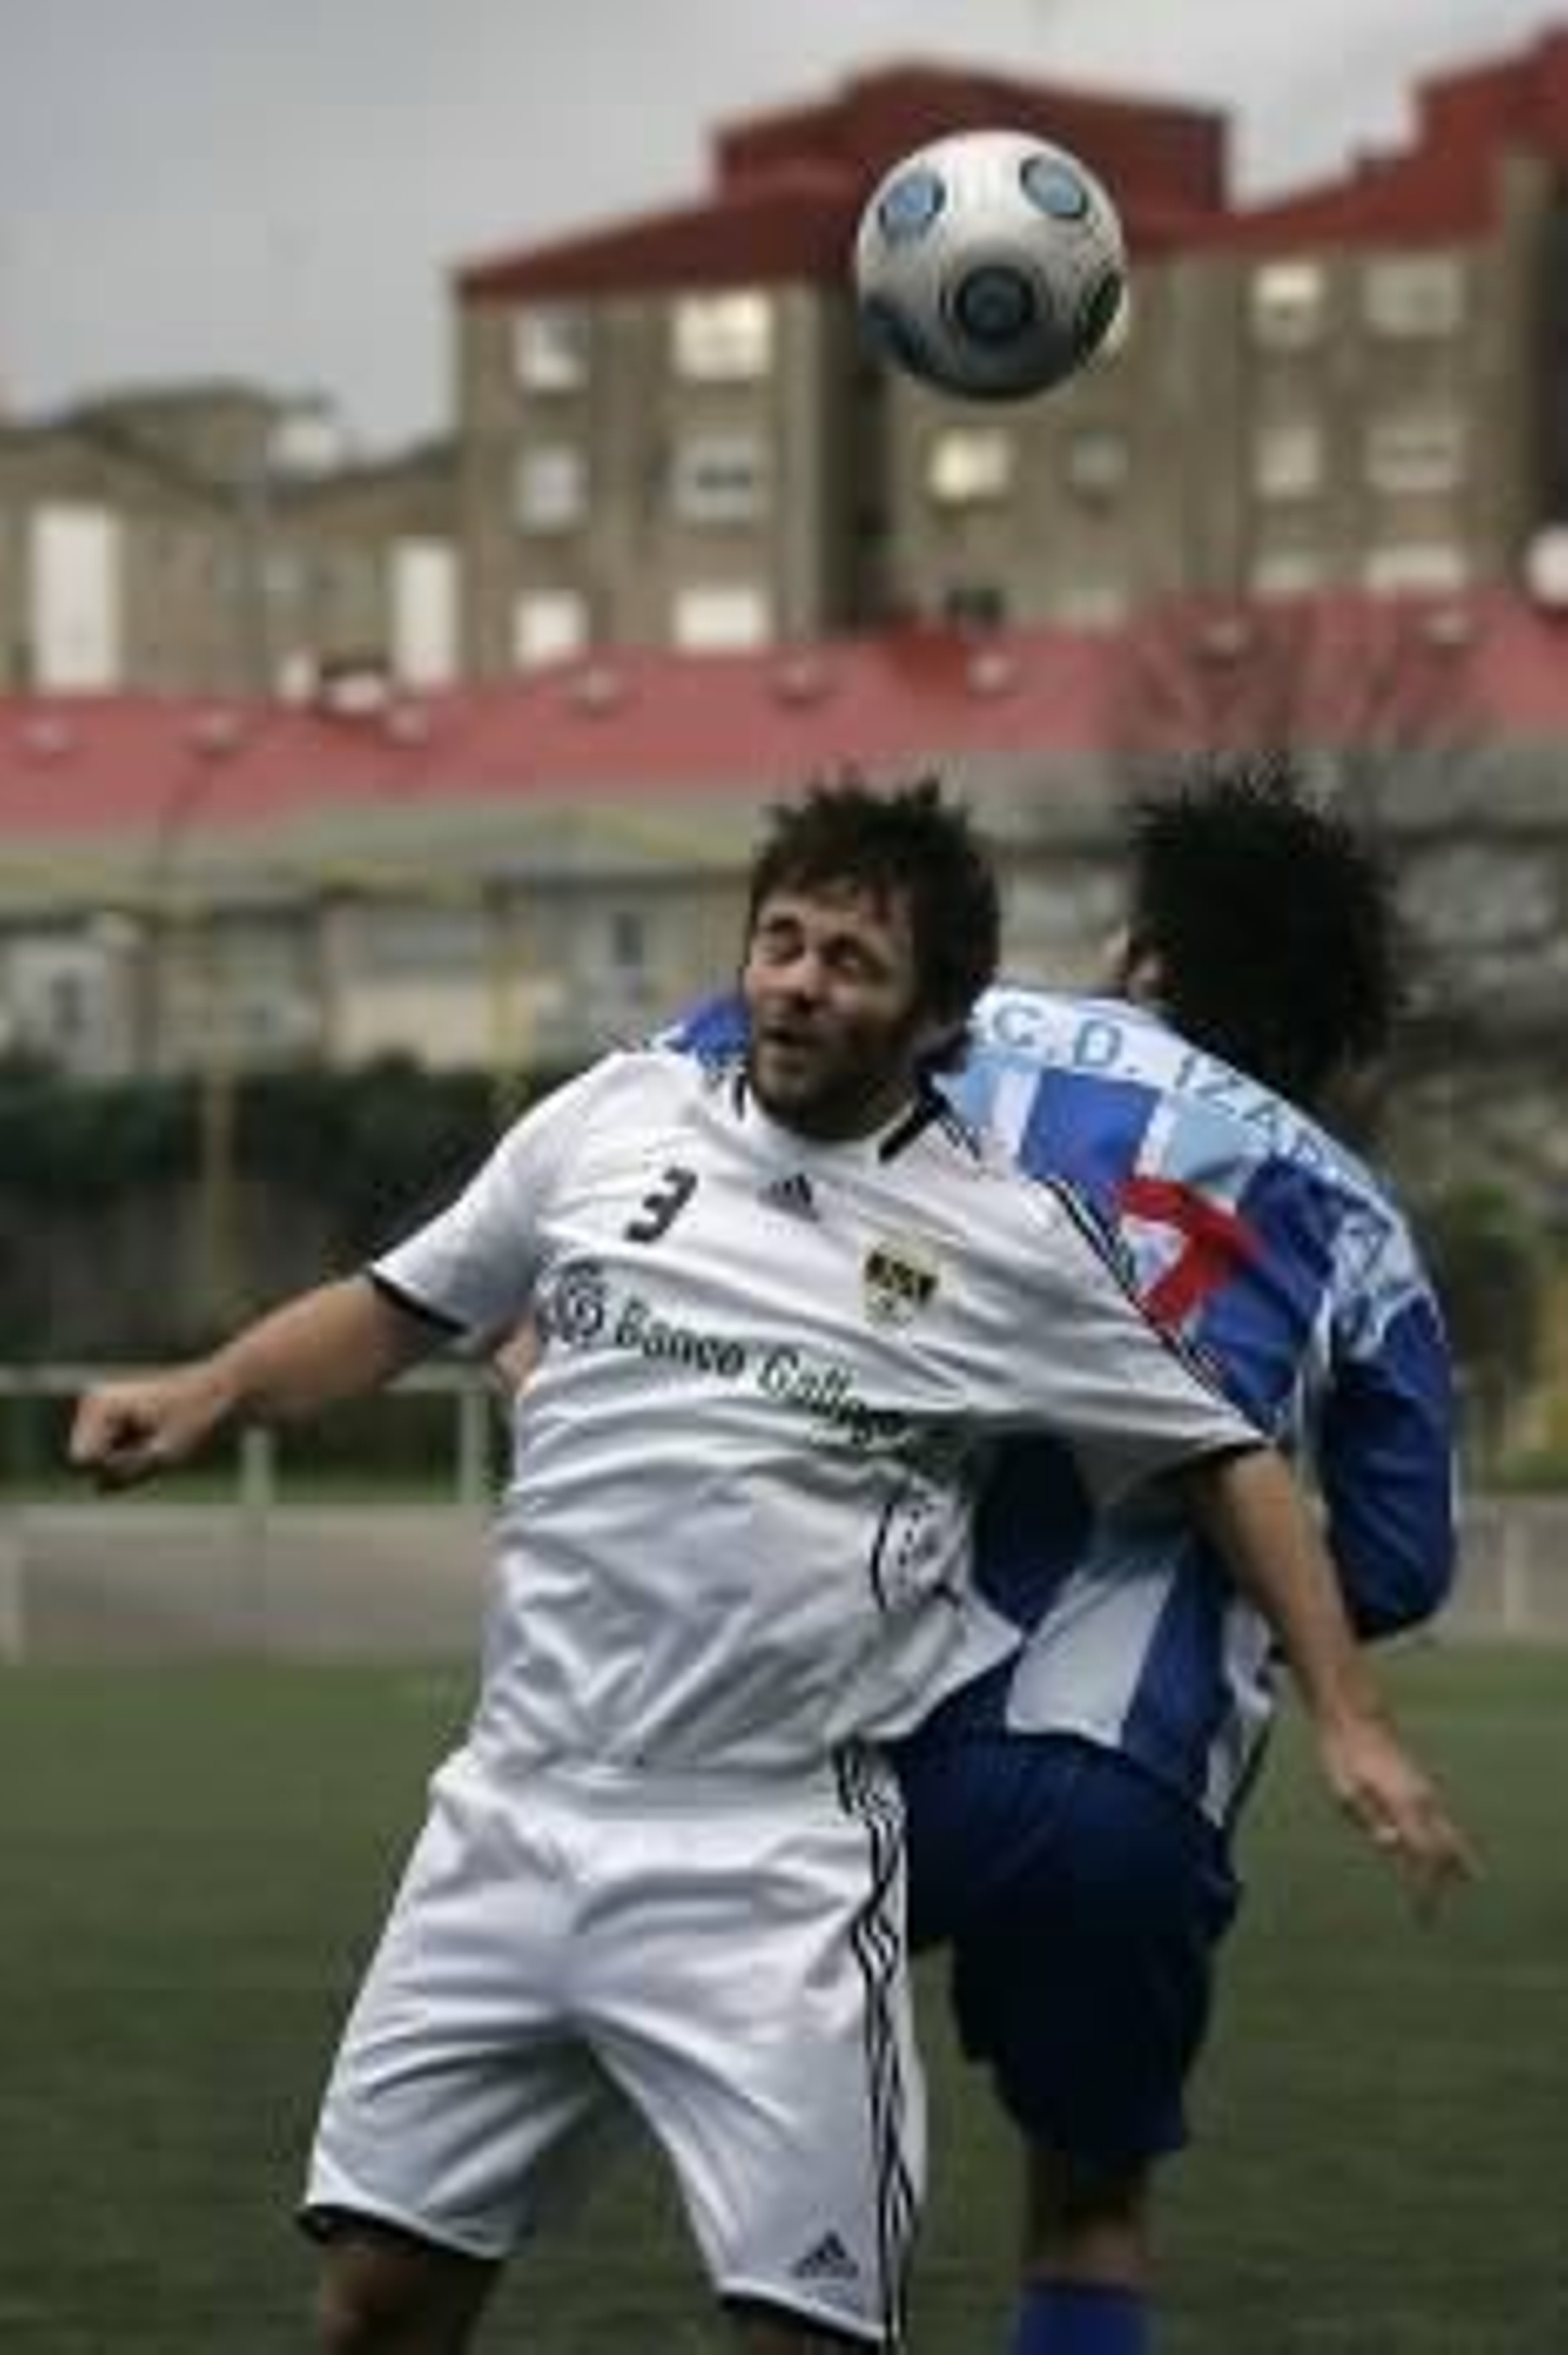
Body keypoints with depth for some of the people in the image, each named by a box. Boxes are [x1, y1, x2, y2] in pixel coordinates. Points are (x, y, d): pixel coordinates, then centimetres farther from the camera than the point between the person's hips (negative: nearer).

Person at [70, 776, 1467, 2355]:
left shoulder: (1007, 1245, 0)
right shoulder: (608, 1122, 7)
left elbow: (1222, 1465, 9)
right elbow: (399, 1309, 17)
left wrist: (1347, 1717, 3)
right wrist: (207, 1394, 1)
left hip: (778, 1859, -3)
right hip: (518, 1813, 3)